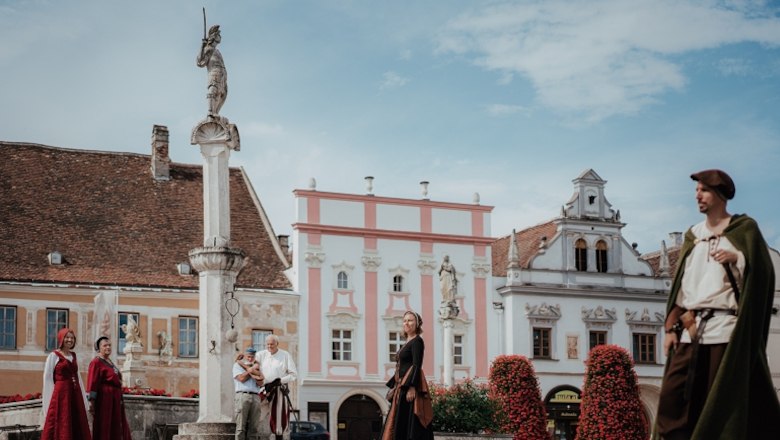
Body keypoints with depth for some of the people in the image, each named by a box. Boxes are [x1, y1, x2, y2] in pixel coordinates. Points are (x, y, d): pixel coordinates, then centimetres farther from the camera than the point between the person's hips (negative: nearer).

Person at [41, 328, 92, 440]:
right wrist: (53, 397, -10)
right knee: (60, 425, -4)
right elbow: (47, 378, -4)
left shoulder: (73, 356, 15)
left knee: (77, 425, 5)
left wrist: (83, 397, 13)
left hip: (75, 394, 6)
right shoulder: (53, 356, -2)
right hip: (60, 394, -6)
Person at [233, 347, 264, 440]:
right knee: (241, 426, -8)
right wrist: (252, 369, 4)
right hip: (242, 395, -4)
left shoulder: (256, 367, 22)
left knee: (254, 427, -2)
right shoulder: (237, 365, 13)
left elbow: (260, 383, 5)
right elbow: (242, 378, -4)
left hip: (255, 397, 4)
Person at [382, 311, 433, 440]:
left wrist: (412, 387, -24)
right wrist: (393, 387, 20)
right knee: (398, 424, 7)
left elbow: (417, 366, -16)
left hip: (410, 387, -10)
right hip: (401, 388, 10)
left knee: (409, 424, -11)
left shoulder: (417, 341, -7)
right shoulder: (406, 343, 20)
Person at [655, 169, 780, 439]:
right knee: (672, 396, -4)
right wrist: (671, 326, 9)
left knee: (722, 399, -6)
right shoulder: (693, 235, 19)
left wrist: (736, 258, -19)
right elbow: (681, 284, 17)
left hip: (725, 327, -5)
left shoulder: (744, 229, 5)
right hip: (690, 329, 5)